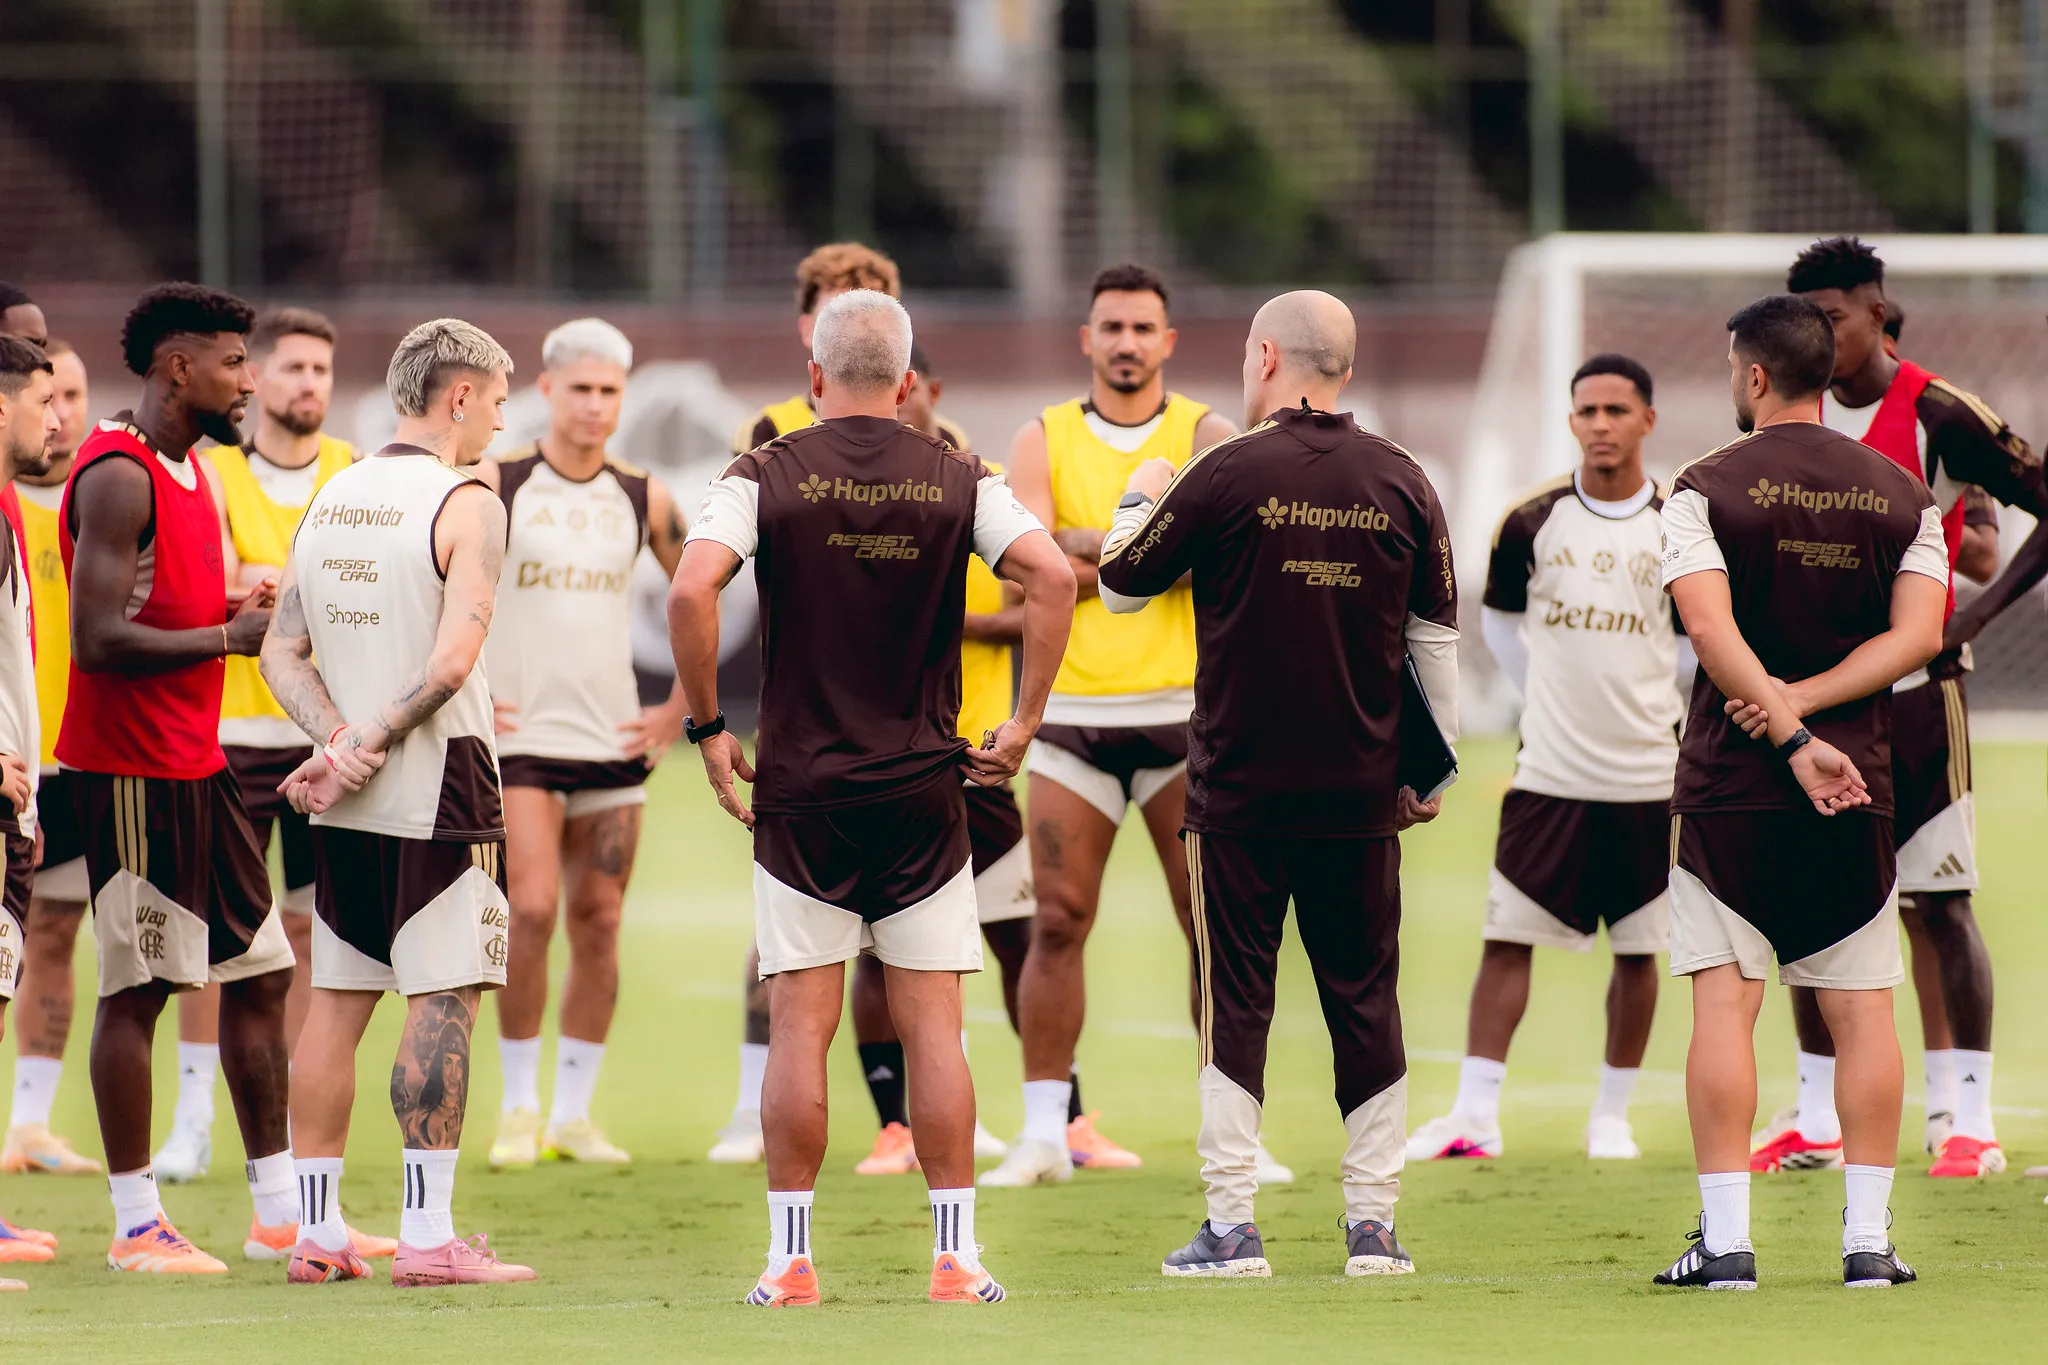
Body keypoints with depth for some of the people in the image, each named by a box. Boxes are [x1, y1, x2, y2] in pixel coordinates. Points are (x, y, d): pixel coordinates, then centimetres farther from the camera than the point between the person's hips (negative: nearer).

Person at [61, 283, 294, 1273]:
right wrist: (231, 635, -17)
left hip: (195, 763, 10)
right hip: (131, 771, -10)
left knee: (260, 969, 10)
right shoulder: (118, 476, -16)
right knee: (137, 989, -4)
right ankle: (135, 1225, 3)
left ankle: (277, 1211, 16)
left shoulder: (185, 469, 15)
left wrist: (246, 608, 7)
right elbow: (98, 639, -23)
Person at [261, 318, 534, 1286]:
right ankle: (427, 1234, -9)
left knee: (337, 1003, 10)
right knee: (443, 1004, -5)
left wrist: (339, 742, -4)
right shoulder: (466, 505, -10)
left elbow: (282, 653, 8)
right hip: (439, 786, -7)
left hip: (343, 806, 7)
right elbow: (451, 661, -20)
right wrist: (371, 744, -11)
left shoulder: (328, 501, 11)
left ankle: (316, 1232, 11)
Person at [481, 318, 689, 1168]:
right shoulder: (493, 486, -3)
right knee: (531, 911, -14)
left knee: (598, 926, 3)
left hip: (616, 743, 4)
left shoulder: (644, 499, 7)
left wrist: (680, 711, 9)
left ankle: (574, 1114, 11)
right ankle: (519, 1108, -2)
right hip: (518, 739, -4)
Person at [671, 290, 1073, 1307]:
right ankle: (954, 1257, 3)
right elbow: (1051, 575, -9)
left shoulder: (765, 476, -2)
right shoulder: (956, 480, 3)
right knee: (932, 1026, 4)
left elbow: (691, 589, -16)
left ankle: (791, 1259, 1)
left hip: (801, 792, -1)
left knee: (800, 1029, 1)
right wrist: (1023, 724, -2)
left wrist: (707, 727, -5)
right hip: (923, 789, 1)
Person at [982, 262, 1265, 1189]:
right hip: (1073, 712, 1)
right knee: (1057, 922, -2)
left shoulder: (1204, 435, 3)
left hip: (1182, 711, -1)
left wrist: (1087, 544, -15)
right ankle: (1047, 1131, 4)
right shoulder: (1044, 441, 6)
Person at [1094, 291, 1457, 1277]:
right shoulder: (1399, 481, 2)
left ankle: (1232, 1227, 0)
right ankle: (1372, 1224, 7)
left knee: (1235, 1002, 3)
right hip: (1362, 790, 3)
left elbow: (1120, 586, 3)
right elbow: (1436, 634, 7)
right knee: (1365, 1001, 8)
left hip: (1239, 789, -3)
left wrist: (1140, 499, 22)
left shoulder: (1229, 474, -8)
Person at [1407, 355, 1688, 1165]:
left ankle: (1613, 1116, 16)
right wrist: (1553, 694, 10)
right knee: (1506, 937, -4)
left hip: (1647, 777, 0)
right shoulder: (1532, 521, -1)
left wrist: (1641, 694, 5)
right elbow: (1499, 618, 15)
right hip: (1548, 772, 0)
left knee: (1638, 949, 5)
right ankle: (1475, 1116, -1)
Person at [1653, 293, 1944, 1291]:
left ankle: (1725, 1239, -7)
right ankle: (1868, 1238, 4)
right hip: (1860, 784, 3)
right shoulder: (1902, 495, 6)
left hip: (1730, 785, -3)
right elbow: (1917, 634, -4)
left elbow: (1709, 625, -16)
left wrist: (1788, 728, -17)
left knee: (1723, 1004, -2)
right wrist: (1806, 706, -8)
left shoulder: (1707, 488, -4)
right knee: (1862, 1010, 6)